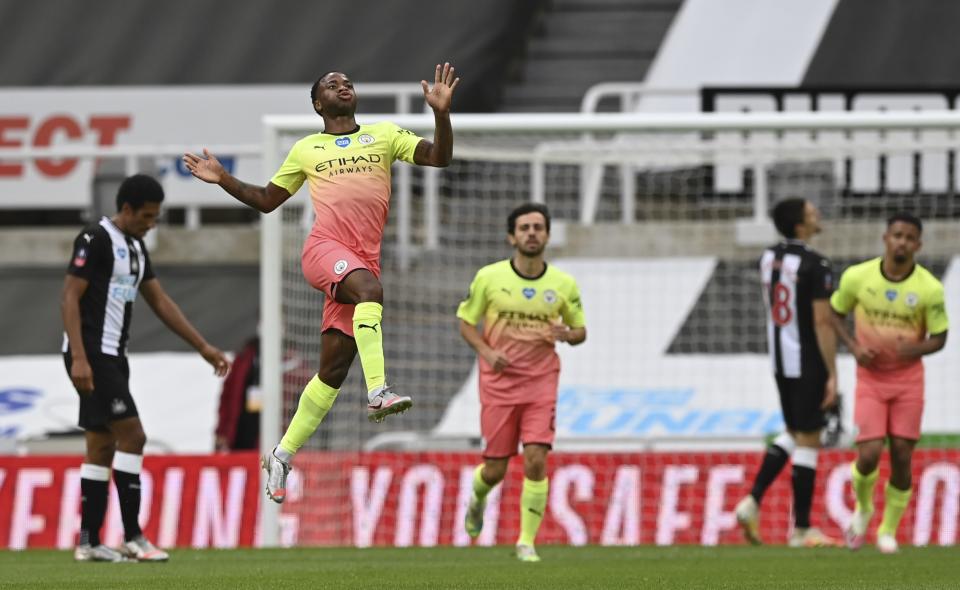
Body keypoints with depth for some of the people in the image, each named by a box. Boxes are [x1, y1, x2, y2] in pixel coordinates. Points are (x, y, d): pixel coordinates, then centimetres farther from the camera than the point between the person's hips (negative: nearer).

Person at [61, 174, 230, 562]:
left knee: (102, 447, 8)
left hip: (112, 356, 9)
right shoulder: (95, 240, -12)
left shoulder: (135, 247, 15)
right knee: (132, 435, -13)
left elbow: (160, 302, 19)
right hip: (91, 355, -9)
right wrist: (79, 358, -23)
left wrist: (203, 347, 15)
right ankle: (133, 537, -12)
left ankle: (89, 542, 10)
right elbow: (70, 298, -16)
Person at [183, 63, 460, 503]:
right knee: (369, 288, -37)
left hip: (364, 261, 2)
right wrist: (222, 179, 14)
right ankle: (377, 391, -46)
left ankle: (282, 456, 7)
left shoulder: (385, 135, 17)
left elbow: (439, 157, 6)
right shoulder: (306, 150, 18)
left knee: (333, 370, -2)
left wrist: (440, 112, -10)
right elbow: (267, 200, 26)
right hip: (324, 249, -2)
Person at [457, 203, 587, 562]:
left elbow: (580, 330, 12)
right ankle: (478, 497, 39)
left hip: (541, 383, 1)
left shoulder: (563, 285, 1)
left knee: (536, 461, -14)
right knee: (496, 469, 2)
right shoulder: (489, 277, -3)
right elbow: (465, 322, 6)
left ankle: (527, 542, -3)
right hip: (499, 383, -1)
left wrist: (566, 334, -12)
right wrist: (487, 352, -12)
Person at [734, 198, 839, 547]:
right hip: (808, 365, -7)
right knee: (808, 441, 1)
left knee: (793, 434, 22)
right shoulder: (815, 266, -17)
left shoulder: (769, 259, 5)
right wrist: (832, 375, -15)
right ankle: (801, 530, 5)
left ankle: (753, 502, 9)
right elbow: (823, 324, -18)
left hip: (779, 361, 7)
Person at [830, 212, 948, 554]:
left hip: (908, 378, 0)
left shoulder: (929, 289, -11)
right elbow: (835, 313, 6)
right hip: (870, 376, 0)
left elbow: (938, 338, -2)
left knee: (901, 458, -1)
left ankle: (889, 530, 19)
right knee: (869, 455, -11)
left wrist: (915, 348, -24)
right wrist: (853, 346, -11)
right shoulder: (858, 277, -9)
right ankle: (862, 508, 21)